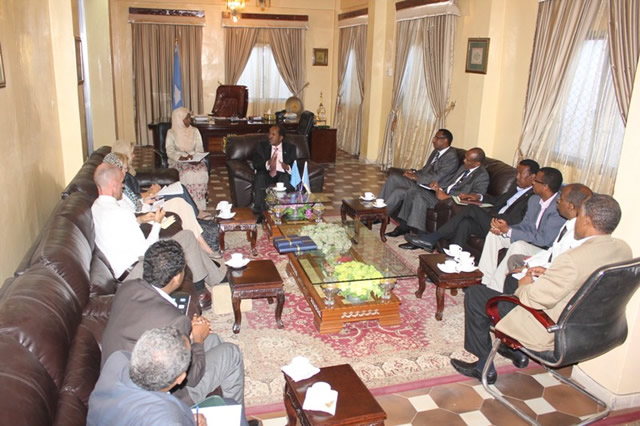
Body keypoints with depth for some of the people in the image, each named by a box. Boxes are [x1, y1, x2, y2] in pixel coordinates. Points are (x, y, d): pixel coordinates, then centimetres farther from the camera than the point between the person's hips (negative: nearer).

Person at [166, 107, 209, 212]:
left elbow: (199, 148, 8)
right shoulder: (171, 133, 2)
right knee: (188, 174, -35)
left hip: (195, 160, 3)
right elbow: (170, 152, -7)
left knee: (202, 172, -31)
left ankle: (199, 205, -24)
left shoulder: (195, 131, 12)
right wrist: (183, 158, -24)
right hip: (178, 161, -2)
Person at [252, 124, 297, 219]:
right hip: (266, 173, 0)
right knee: (260, 177, -34)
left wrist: (288, 167, -20)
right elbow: (255, 164, 2)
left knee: (286, 179, -36)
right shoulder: (262, 146, 13)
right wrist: (268, 163, -20)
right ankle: (259, 212, -35)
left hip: (283, 174, 0)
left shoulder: (290, 148, 14)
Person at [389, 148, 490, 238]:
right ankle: (404, 225, 0)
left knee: (421, 195, -26)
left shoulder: (482, 176, -13)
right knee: (413, 191, -3)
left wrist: (447, 197, -26)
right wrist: (439, 187, 0)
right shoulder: (464, 167, 15)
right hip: (443, 192, 10)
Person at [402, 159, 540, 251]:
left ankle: (431, 239, -17)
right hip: (492, 221, 8)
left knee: (472, 209, -21)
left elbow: (514, 220, -18)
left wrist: (490, 214, -12)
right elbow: (499, 200, 32)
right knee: (465, 223, -22)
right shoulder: (517, 188, 21)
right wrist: (479, 197, 16)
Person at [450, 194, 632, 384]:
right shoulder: (623, 249, -6)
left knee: (474, 294, 1)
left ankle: (485, 366, 15)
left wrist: (524, 286, -4)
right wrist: (549, 272, 6)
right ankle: (517, 350, 35)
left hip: (550, 334, -9)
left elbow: (535, 300, -25)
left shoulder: (574, 259, -33)